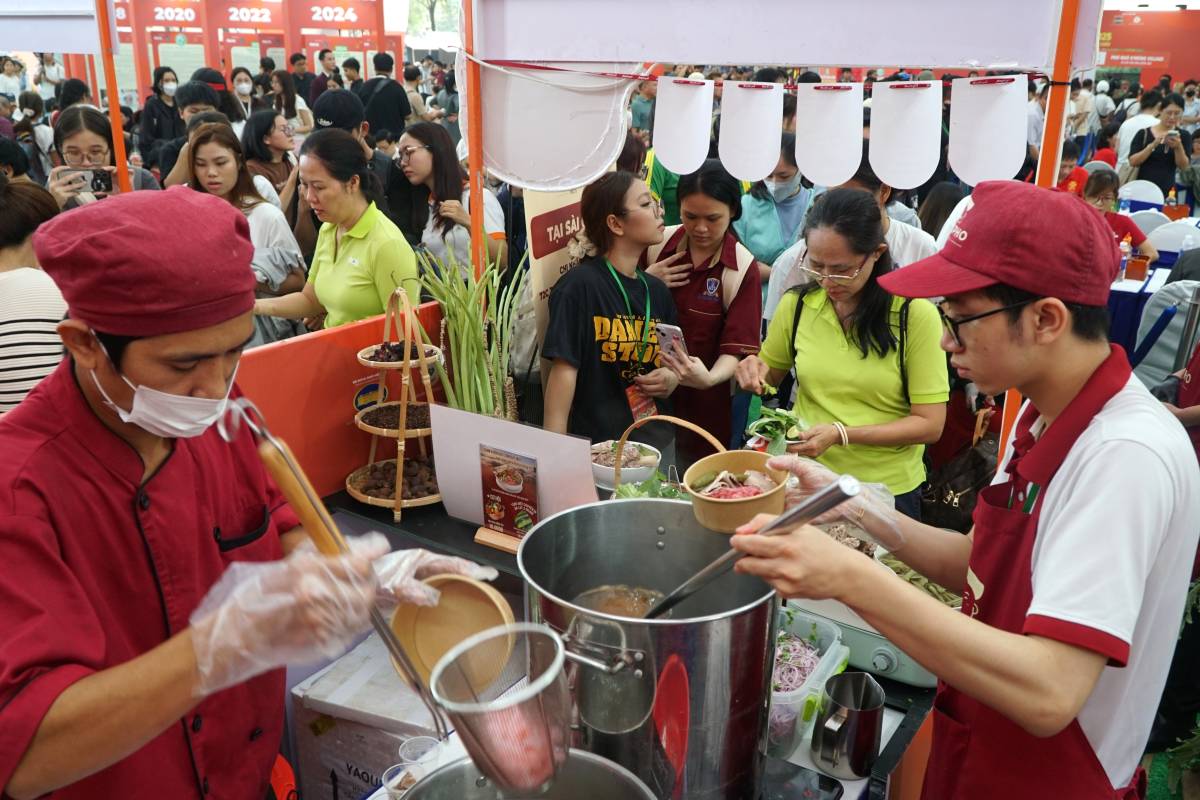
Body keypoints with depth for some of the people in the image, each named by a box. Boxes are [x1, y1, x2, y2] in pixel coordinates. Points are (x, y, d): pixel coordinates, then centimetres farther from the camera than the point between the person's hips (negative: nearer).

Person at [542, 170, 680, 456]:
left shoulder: (657, 291, 7)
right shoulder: (578, 286, -13)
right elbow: (563, 369, -16)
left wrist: (672, 379, -3)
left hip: (658, 440, 6)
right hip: (596, 446, -6)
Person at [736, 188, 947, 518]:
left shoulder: (914, 313, -13)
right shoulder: (796, 304, -4)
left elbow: (929, 424, -13)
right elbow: (771, 373, 13)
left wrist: (843, 434, -25)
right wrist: (756, 370, -11)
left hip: (887, 489, -2)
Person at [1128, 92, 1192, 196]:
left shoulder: (1184, 136, 5)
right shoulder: (1143, 133, 2)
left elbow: (1184, 166, -4)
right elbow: (1132, 162, -9)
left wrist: (1178, 147, -22)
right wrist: (1153, 145, -22)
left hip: (1167, 192, 1)